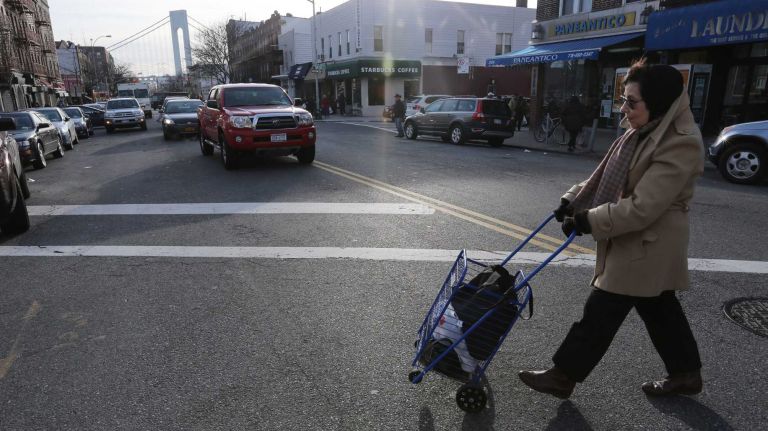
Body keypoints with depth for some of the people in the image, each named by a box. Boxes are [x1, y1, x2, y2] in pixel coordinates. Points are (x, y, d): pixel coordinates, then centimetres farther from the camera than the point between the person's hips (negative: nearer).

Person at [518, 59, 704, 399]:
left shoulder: (681, 145, -23)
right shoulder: (642, 132, 6)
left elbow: (641, 208, -28)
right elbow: (604, 176, 12)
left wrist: (589, 221, -23)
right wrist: (573, 200, 1)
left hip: (645, 247, -9)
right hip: (638, 244, 9)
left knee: (600, 312, -1)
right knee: (660, 310, 21)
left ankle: (563, 377, 11)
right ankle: (686, 373, 39)